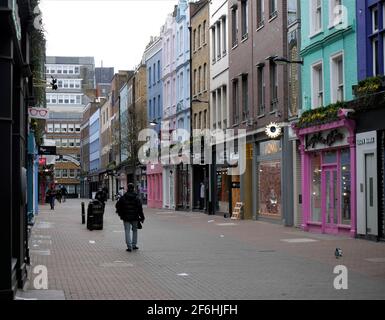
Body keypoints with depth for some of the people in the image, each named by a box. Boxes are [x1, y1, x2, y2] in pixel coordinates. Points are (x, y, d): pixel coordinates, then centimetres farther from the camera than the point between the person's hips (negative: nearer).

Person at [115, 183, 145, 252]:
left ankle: (129, 246, -6)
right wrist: (142, 217, 0)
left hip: (126, 217, 0)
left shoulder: (123, 197, -3)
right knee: (135, 230, 16)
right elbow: (140, 208, -6)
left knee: (127, 231, 2)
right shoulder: (136, 198, -4)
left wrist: (120, 214, 12)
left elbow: (117, 206, 0)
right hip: (134, 218, 1)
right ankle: (134, 245, 16)